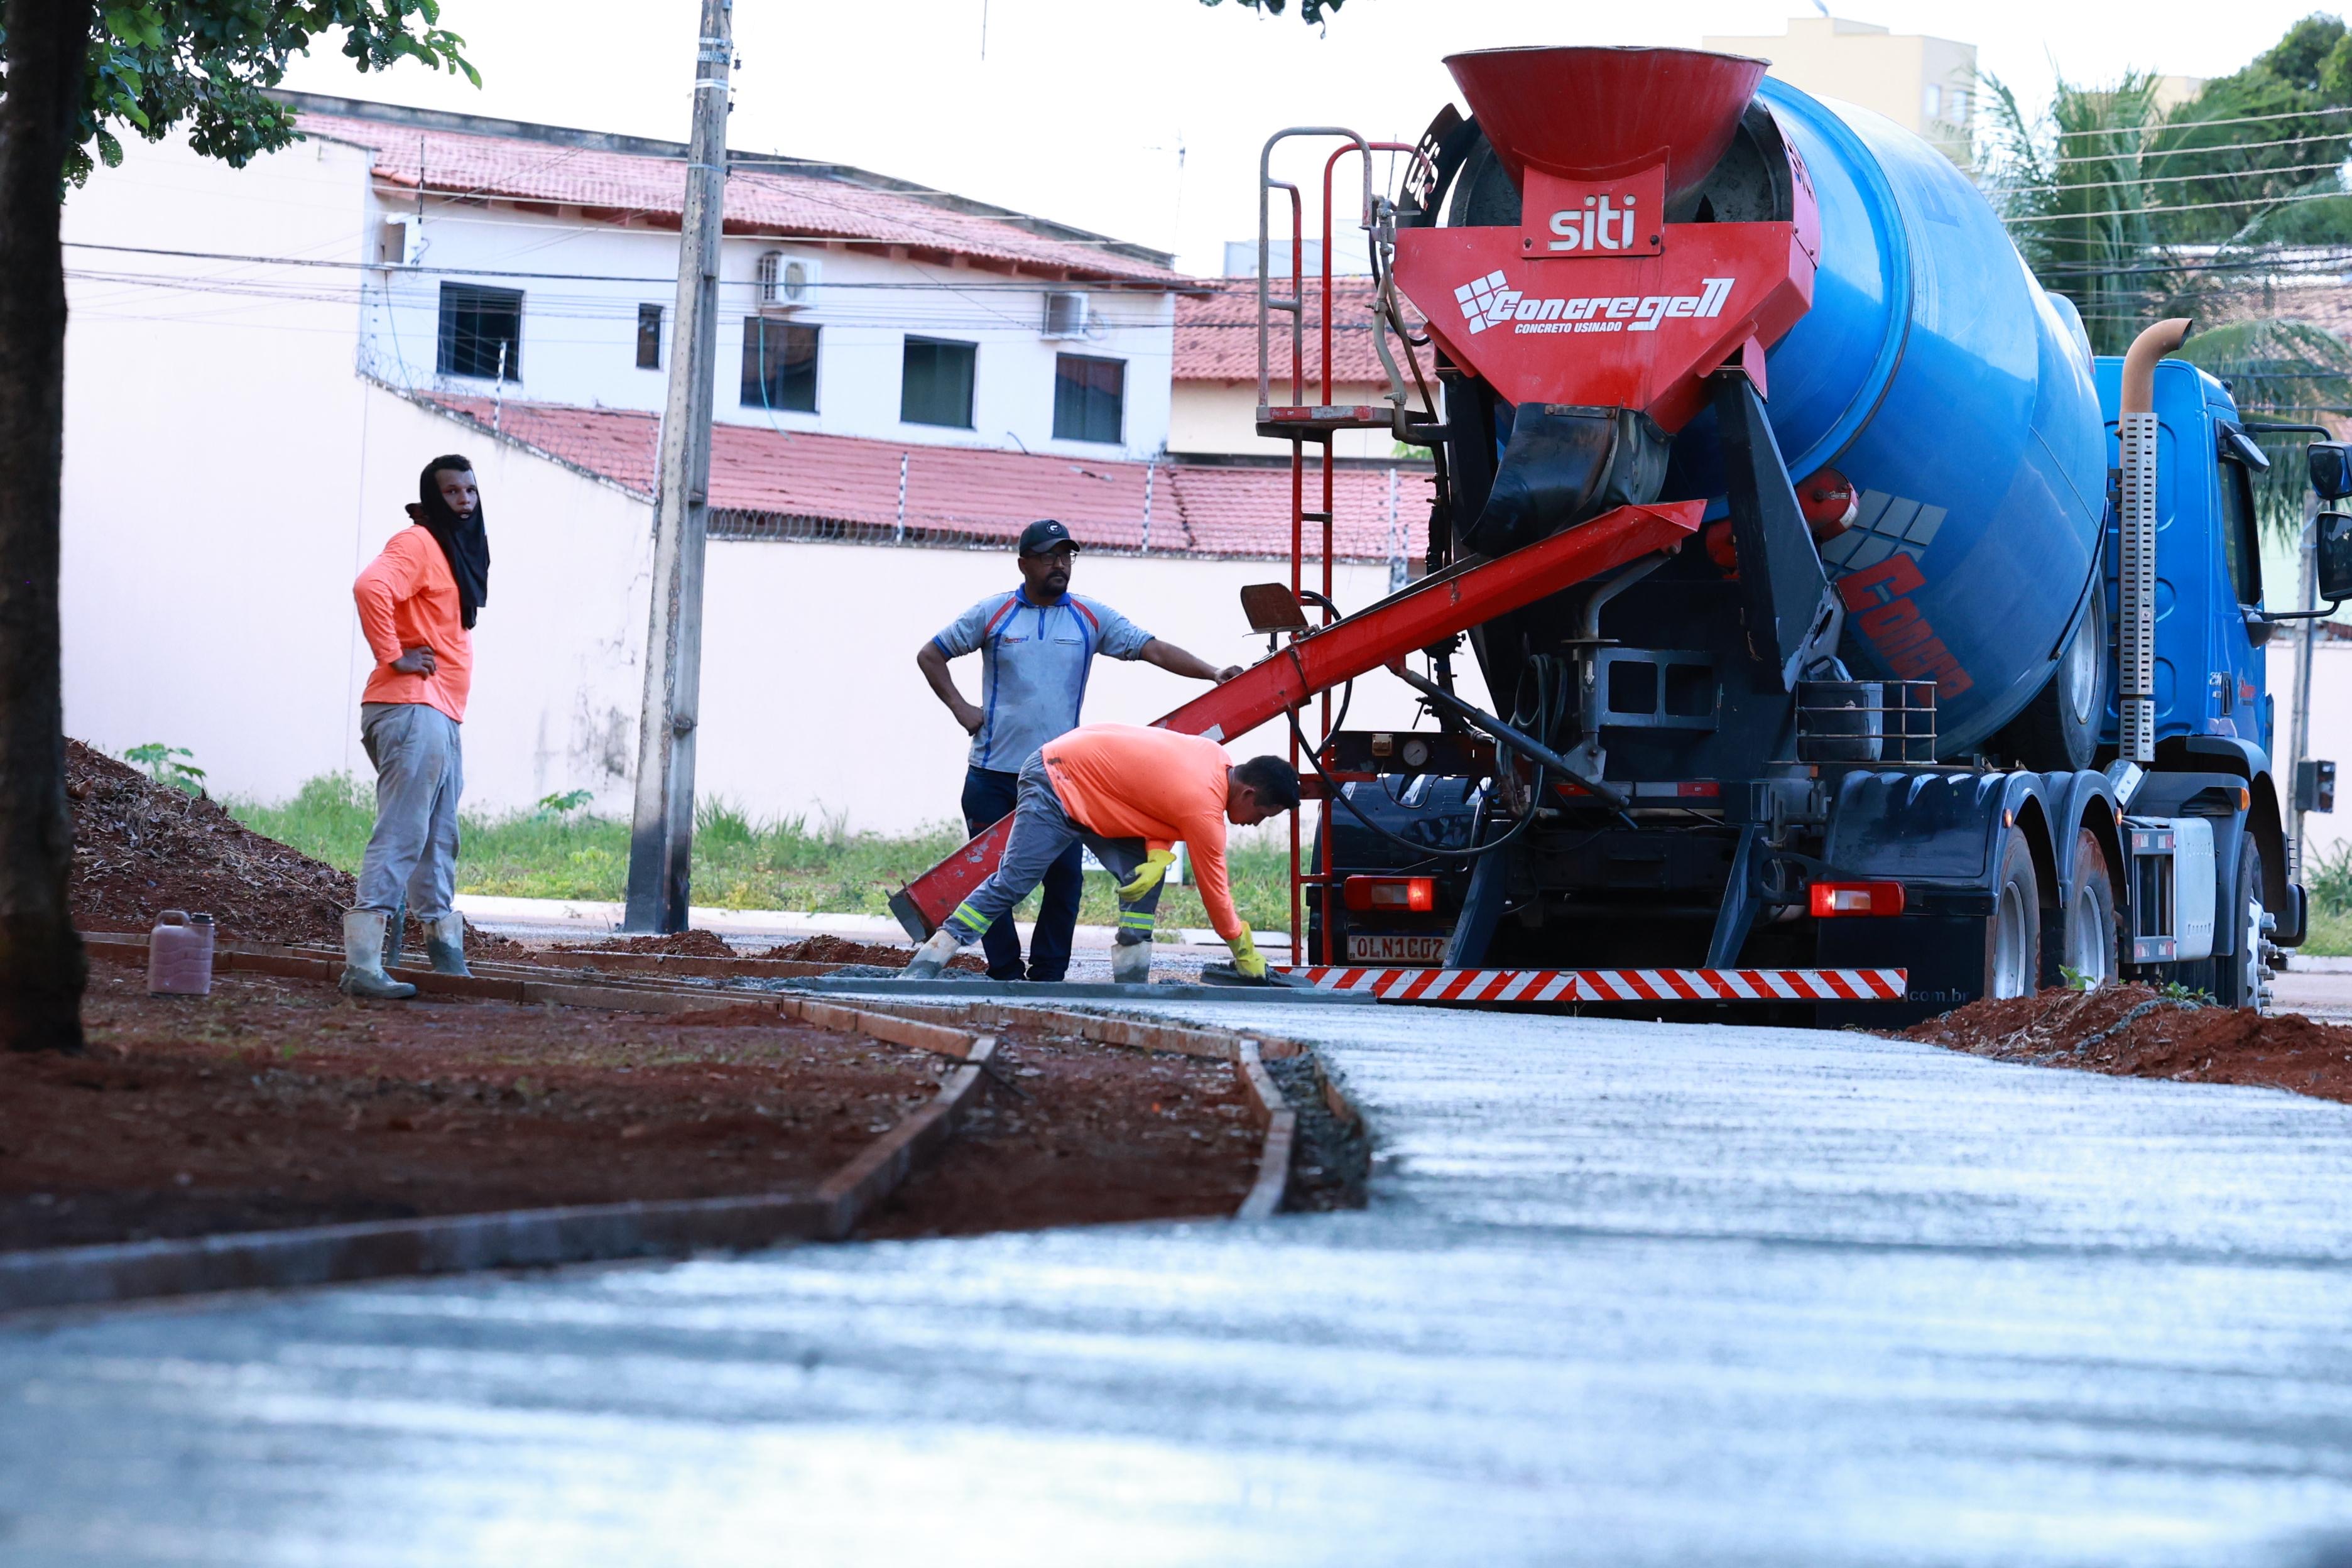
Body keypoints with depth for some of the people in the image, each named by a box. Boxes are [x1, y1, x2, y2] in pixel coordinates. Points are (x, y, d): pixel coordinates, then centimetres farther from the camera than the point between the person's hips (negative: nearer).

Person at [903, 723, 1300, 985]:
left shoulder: (1215, 756, -1)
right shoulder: (1205, 810, -24)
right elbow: (1213, 889, -13)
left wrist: (1160, 853, -8)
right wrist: (1244, 951, 1)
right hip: (1055, 785, -9)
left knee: (1143, 878, 0)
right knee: (1011, 884, -14)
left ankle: (1131, 982, 0)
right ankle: (922, 971, -16)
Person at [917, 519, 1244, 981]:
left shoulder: (1091, 618, 7)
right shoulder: (992, 614, 4)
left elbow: (1154, 650, 1)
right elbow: (930, 656, 12)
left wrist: (1213, 674, -11)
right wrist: (960, 708, 1)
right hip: (995, 774, -1)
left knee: (1065, 876, -4)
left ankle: (1048, 975, 5)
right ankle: (1004, 974, 10)